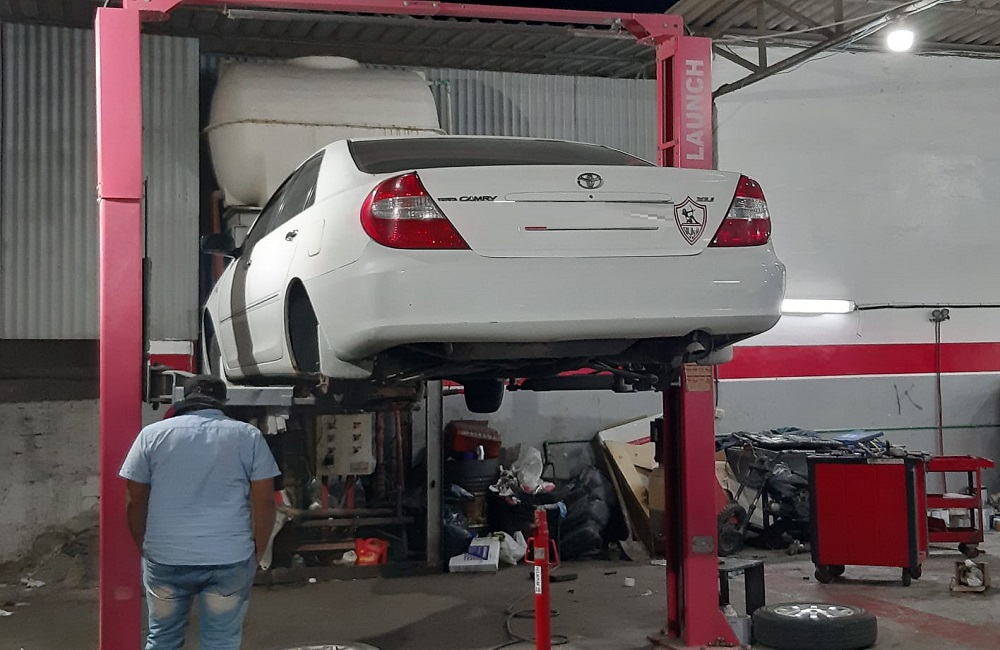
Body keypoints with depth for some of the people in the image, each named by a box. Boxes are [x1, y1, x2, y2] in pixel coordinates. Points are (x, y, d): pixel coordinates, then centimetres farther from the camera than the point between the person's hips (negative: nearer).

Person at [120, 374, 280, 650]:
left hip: (164, 558, 1)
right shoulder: (248, 436, 3)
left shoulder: (152, 434, 5)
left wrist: (144, 549, 17)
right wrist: (257, 552, 10)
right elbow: (264, 501, 0)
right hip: (230, 558, -1)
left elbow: (136, 502, 6)